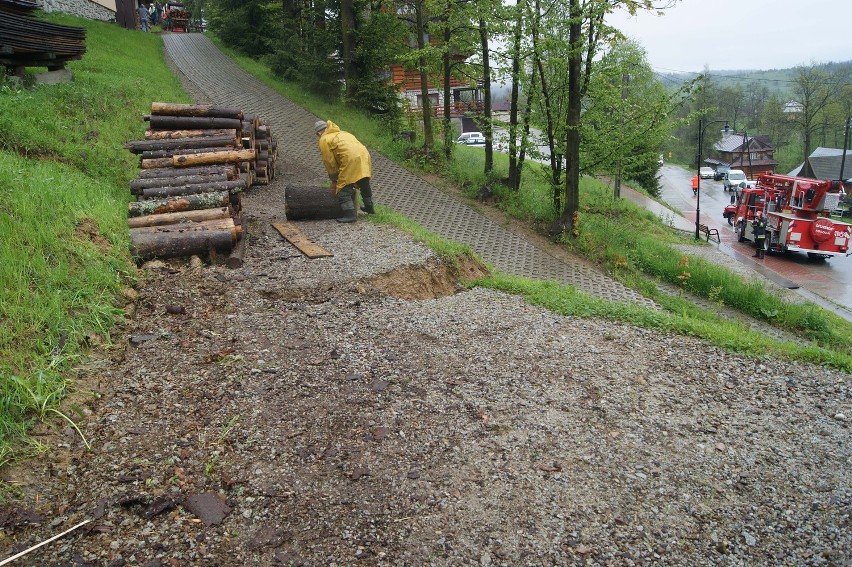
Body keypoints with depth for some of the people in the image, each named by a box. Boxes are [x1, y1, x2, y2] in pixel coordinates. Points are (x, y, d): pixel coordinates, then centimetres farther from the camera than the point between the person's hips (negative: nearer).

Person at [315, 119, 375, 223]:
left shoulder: (324, 140, 10)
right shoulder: (342, 133, 33)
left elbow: (330, 162, 6)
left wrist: (334, 180, 16)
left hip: (351, 160, -8)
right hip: (364, 155, 8)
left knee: (343, 189, 0)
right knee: (364, 184, 26)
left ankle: (349, 215, -5)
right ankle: (369, 207, 42)